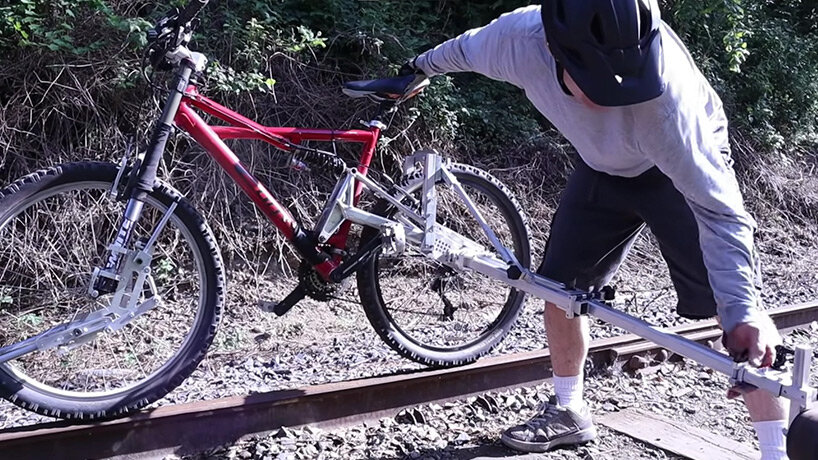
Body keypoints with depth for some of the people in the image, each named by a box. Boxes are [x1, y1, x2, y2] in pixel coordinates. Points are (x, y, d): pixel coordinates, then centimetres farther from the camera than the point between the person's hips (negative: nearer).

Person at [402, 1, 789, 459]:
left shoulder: (664, 88, -43)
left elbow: (718, 210, -38)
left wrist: (742, 310, -46)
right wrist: (422, 65, 16)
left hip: (688, 166, -4)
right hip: (604, 168, 5)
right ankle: (569, 412, 28)